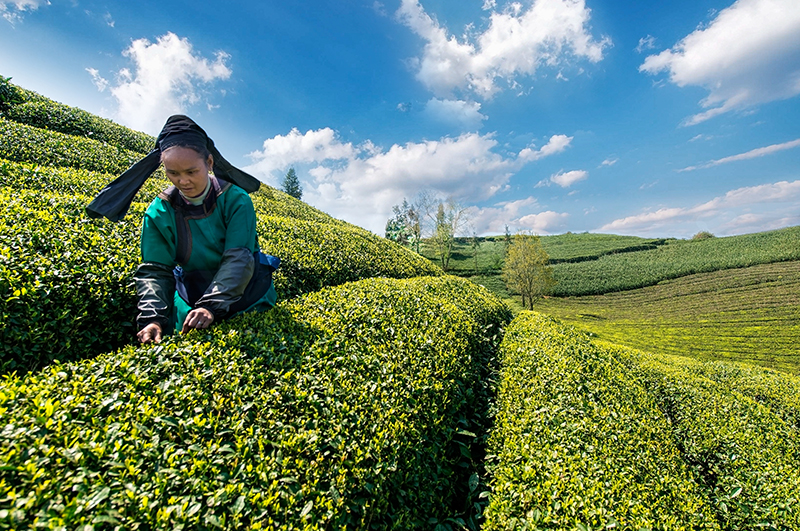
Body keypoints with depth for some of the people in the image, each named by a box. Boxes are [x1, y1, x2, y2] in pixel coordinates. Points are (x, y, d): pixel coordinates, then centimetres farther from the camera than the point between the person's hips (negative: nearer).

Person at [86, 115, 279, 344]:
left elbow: (238, 258, -22)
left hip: (247, 297, -2)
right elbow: (154, 270, -6)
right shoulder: (159, 212, -3)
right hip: (190, 301, 2)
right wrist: (152, 318, -23)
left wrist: (211, 307, -33)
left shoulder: (236, 200, -14)